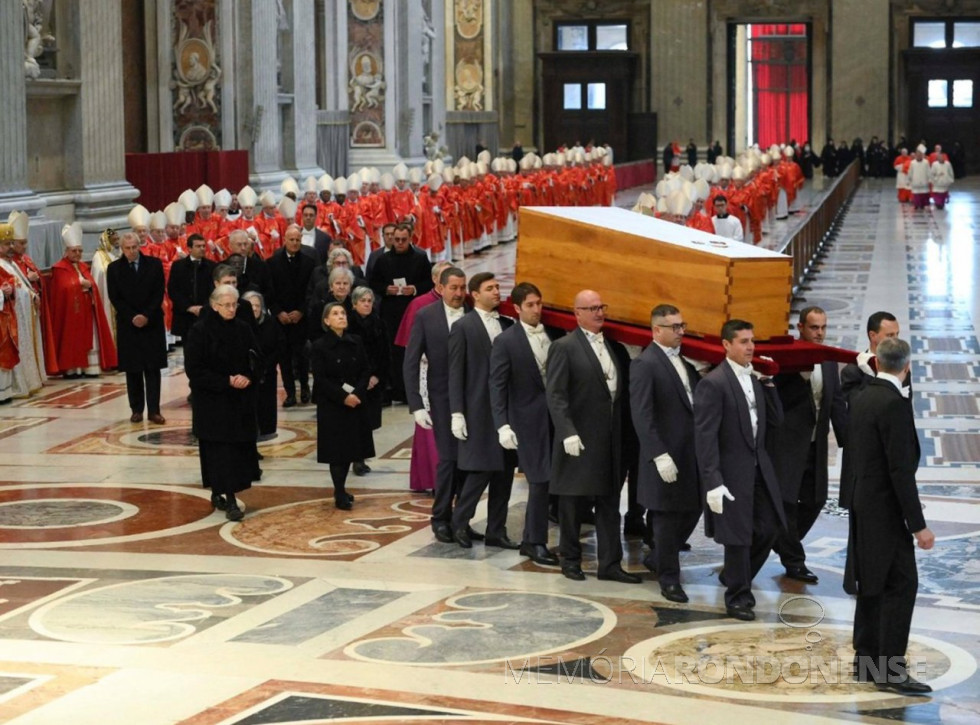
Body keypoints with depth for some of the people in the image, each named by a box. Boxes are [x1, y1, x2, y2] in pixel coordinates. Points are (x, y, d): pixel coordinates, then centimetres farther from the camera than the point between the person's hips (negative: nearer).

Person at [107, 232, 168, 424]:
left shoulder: (154, 264, 2)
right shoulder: (114, 269, 2)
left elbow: (159, 294, -1)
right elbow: (115, 298, -1)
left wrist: (147, 315, -11)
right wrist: (132, 317, -11)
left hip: (152, 323, 0)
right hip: (127, 325, 0)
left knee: (153, 369, -2)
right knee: (132, 370, 3)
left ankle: (154, 410, -1)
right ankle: (137, 410, 9)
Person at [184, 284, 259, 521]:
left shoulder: (243, 329, 5)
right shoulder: (200, 331, -9)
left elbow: (256, 360, 10)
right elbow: (194, 370, -12)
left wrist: (248, 378, -12)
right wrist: (227, 381, -18)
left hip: (241, 401, 5)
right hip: (211, 402, -5)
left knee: (240, 447, 6)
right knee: (221, 450, -7)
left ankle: (218, 493, 21)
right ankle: (230, 501, -8)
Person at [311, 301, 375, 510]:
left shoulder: (355, 343, 6)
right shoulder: (320, 347, -7)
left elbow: (366, 371, 4)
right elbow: (320, 379, -11)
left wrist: (357, 393, -12)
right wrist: (343, 397, -18)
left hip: (356, 403, 4)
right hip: (331, 406, -4)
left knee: (351, 447, 7)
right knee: (337, 449, -3)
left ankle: (341, 489, 21)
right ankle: (340, 495, 3)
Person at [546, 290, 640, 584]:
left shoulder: (610, 347, 14)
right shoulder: (564, 347, -8)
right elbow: (555, 395, -13)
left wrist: (621, 434, 12)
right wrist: (568, 433, -21)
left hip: (609, 439, 6)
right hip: (579, 439, -6)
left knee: (610, 503, 7)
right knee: (574, 503, 4)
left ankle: (610, 564, 12)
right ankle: (570, 559, 17)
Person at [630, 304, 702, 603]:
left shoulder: (685, 359, 11)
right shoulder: (645, 364, -12)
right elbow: (642, 416, -17)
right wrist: (660, 456, -22)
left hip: (692, 452, 7)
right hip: (667, 455, -7)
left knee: (692, 509, 13)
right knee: (667, 516, 3)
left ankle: (657, 558, 33)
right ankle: (669, 579, 16)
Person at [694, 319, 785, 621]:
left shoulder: (755, 378, 9)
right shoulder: (713, 383, -14)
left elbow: (775, 419, 9)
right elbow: (705, 436, -17)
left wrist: (768, 383, -2)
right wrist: (712, 482, -22)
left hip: (759, 467, 7)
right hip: (732, 471, -7)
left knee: (769, 527, 11)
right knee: (738, 536, 2)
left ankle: (734, 577, 33)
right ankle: (737, 597, 19)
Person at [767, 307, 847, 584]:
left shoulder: (829, 361, 9)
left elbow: (837, 403, 11)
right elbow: (780, 398, -18)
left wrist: (847, 441, 7)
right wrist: (803, 374, -28)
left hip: (816, 444, 6)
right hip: (787, 443, -6)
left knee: (815, 499, 10)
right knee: (787, 500, -2)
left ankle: (783, 543, 32)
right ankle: (793, 561, 9)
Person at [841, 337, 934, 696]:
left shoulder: (861, 400, 8)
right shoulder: (894, 404, -19)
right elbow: (901, 470, -22)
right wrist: (918, 525, -19)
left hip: (863, 504, 9)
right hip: (886, 509, -9)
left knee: (874, 583, 15)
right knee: (901, 584, -7)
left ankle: (866, 658, 21)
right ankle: (890, 669, -9)